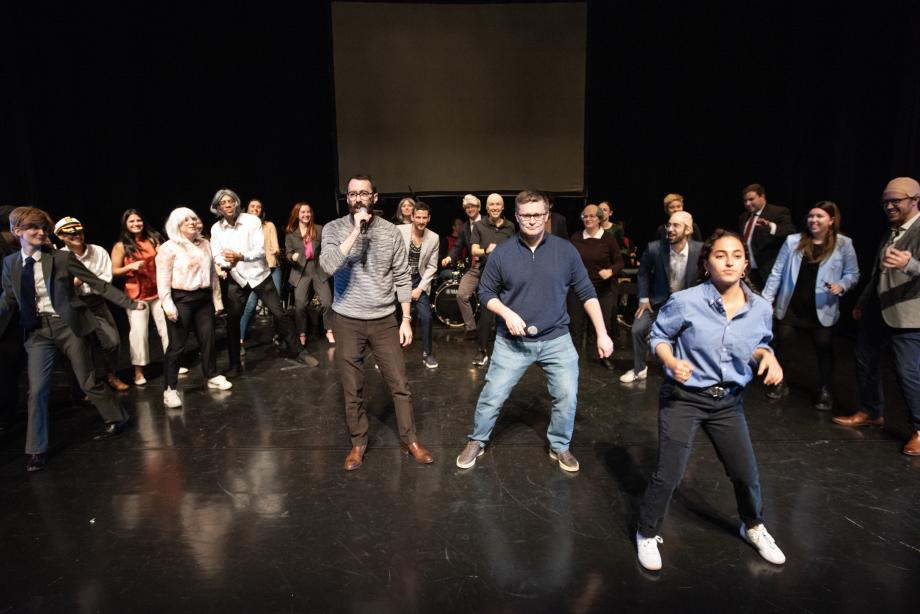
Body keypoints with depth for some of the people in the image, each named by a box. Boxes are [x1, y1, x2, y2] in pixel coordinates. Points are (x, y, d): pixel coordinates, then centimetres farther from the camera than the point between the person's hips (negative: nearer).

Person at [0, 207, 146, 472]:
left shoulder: (62, 258, -7)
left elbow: (98, 284, -5)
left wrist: (130, 302, -10)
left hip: (68, 325, -3)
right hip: (37, 331, 3)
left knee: (88, 381, 7)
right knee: (37, 390, 1)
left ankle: (116, 420, 29)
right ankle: (37, 450, 15)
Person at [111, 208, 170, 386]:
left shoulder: (153, 238, 6)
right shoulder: (121, 246, -3)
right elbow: (114, 271, -2)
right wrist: (130, 267, -18)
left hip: (158, 291, 3)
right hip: (137, 295, -3)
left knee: (167, 327, 8)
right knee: (138, 332, -4)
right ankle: (138, 371, 6)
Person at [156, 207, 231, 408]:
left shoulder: (204, 244, 11)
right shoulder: (169, 248, -7)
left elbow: (212, 273, 15)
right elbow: (163, 279, -11)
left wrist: (217, 298, 14)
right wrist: (168, 305, -17)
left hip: (204, 298, 6)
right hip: (181, 300, -5)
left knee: (208, 339, 12)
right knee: (177, 345, -2)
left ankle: (212, 376, 28)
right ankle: (171, 389, 5)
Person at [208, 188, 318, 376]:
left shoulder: (252, 220, -12)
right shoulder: (216, 229, -3)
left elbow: (261, 250, -17)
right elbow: (216, 256, -5)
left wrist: (240, 256, -33)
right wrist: (227, 262, -27)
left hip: (258, 274, -2)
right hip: (235, 279, 2)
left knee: (279, 313, 0)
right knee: (232, 320, 5)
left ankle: (297, 351, 15)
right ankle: (235, 364, 19)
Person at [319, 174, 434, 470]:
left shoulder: (391, 232, -1)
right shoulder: (334, 229, -5)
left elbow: (402, 279, 3)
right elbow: (328, 265, -24)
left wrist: (406, 319, -1)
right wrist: (356, 230, -24)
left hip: (384, 320, 1)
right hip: (347, 322, -1)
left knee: (400, 385, 7)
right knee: (352, 390, 10)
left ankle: (410, 440, 24)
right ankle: (358, 443, 29)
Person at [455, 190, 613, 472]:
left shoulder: (566, 250, -4)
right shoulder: (501, 253, -7)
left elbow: (586, 293, 0)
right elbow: (486, 293, 2)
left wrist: (602, 333, -4)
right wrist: (507, 313, -17)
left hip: (556, 339, 1)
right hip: (512, 341, -1)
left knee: (567, 396, 3)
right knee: (492, 396, 5)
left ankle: (560, 447, 29)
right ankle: (477, 443, 28)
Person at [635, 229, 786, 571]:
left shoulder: (761, 309, -6)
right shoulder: (685, 301, -19)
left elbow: (759, 345, 12)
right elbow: (658, 336, -6)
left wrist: (767, 356, -11)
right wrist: (672, 362, -24)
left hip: (728, 402, 4)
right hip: (683, 397, -4)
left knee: (746, 472, 15)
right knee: (668, 474, -4)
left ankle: (753, 527, 47)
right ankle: (647, 535, 22)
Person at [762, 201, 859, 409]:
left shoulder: (843, 244, -2)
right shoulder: (793, 241, -1)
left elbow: (853, 274, 3)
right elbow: (777, 273, 1)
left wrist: (841, 285, -19)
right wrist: (767, 300, -1)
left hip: (821, 310, -1)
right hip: (789, 307, 1)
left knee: (824, 350, 8)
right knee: (781, 346, 8)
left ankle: (825, 391, 26)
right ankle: (780, 384, 29)